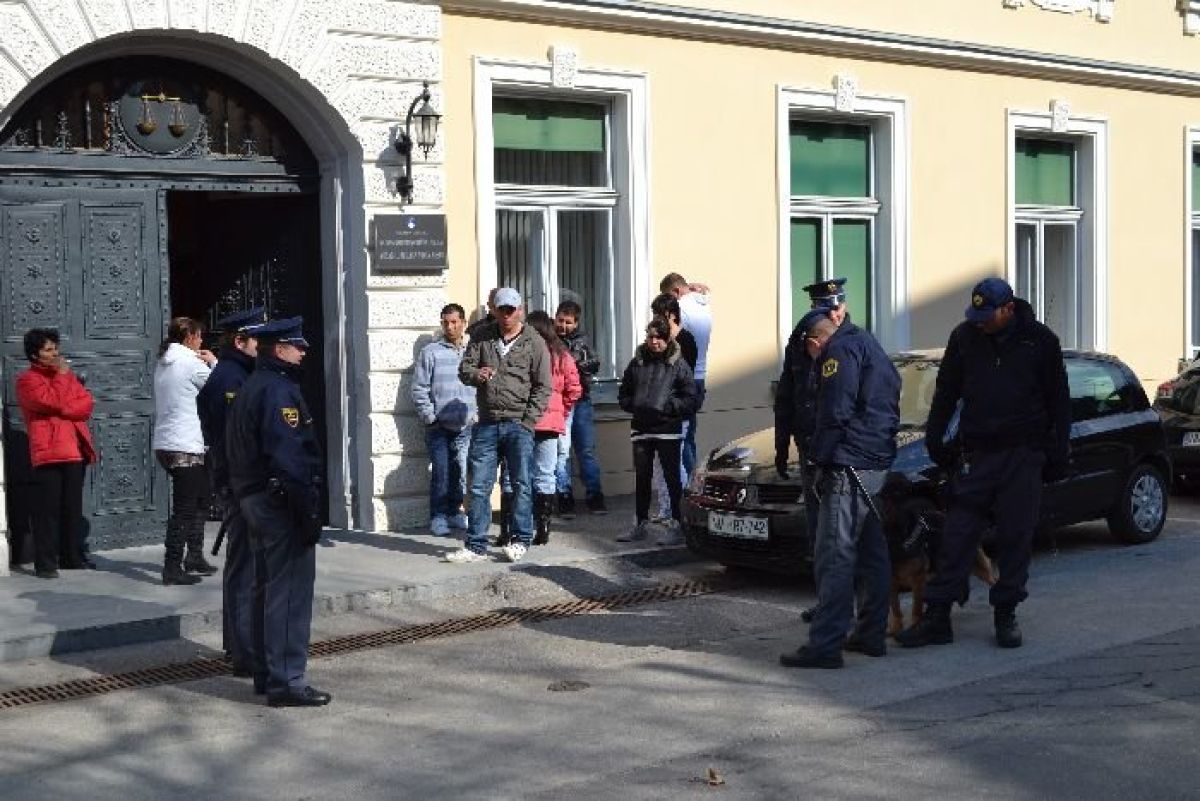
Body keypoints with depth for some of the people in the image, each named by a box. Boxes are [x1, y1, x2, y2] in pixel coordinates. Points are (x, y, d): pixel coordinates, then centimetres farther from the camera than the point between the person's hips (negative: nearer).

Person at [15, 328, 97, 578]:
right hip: (48, 452, -6)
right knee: (48, 509, -7)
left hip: (75, 451, 7)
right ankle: (45, 563, -6)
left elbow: (87, 403, 8)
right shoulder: (27, 380, 0)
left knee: (73, 508, 11)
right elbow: (55, 401, -15)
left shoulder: (65, 375, 21)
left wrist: (63, 411, -9)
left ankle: (72, 556, 20)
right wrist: (61, 375, -4)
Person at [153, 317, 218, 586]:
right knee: (184, 509, -6)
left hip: (165, 444, 9)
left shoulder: (163, 363, 14)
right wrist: (213, 363, 7)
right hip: (185, 447, -9)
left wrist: (205, 364, 11)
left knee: (199, 502, 20)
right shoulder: (191, 362, -11)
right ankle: (172, 568, -5)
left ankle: (194, 557, 24)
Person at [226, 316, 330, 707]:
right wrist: (309, 511, -22)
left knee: (270, 589, 16)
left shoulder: (249, 388, 16)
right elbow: (289, 457, -23)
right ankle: (287, 681, -4)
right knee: (291, 592, -6)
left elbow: (238, 449, 19)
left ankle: (268, 673, 24)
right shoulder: (279, 390, -16)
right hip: (281, 503, -10)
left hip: (254, 498, 10)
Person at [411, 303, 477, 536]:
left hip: (466, 427, 3)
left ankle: (454, 512, 22)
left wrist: (476, 414, 5)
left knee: (460, 472, 8)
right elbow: (419, 389, 0)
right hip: (439, 427, -3)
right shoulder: (430, 352, 0)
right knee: (441, 472, -5)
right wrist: (430, 417, -5)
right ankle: (438, 517, 4)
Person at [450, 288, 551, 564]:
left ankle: (521, 540, 12)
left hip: (518, 424, -3)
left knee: (521, 484, 0)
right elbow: (464, 368, 12)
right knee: (479, 486, 2)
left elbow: (543, 388, 0)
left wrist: (527, 422, -9)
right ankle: (475, 546, 6)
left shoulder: (534, 344, 1)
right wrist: (476, 374, -13)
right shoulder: (482, 339, 12)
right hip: (486, 425, 3)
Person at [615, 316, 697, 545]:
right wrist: (635, 406, -2)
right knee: (641, 478, 10)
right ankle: (641, 524, 19)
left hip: (668, 431, -4)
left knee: (672, 477, 1)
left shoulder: (678, 364, -2)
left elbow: (690, 399, -4)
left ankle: (676, 525, 7)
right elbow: (623, 394, 16)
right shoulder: (637, 362, 9)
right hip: (641, 430, 4)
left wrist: (667, 408, -14)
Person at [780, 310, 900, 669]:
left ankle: (825, 645, -13)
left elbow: (835, 412, -18)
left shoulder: (841, 349, -8)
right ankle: (871, 634, 22)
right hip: (878, 464, 10)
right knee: (872, 554, 16)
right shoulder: (870, 347, 23)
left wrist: (818, 456, -10)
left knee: (834, 557, -11)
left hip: (849, 467, -10)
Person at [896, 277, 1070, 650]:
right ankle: (936, 617, 1)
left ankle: (1006, 615, 15)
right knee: (957, 535, -2)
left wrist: (1059, 452, 2)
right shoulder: (964, 336, 3)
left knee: (1016, 536, 3)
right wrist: (934, 438, 8)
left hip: (1023, 455, -1)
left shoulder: (1040, 340, -1)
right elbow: (945, 392, 12)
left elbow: (1058, 400, 5)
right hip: (975, 453, 1)